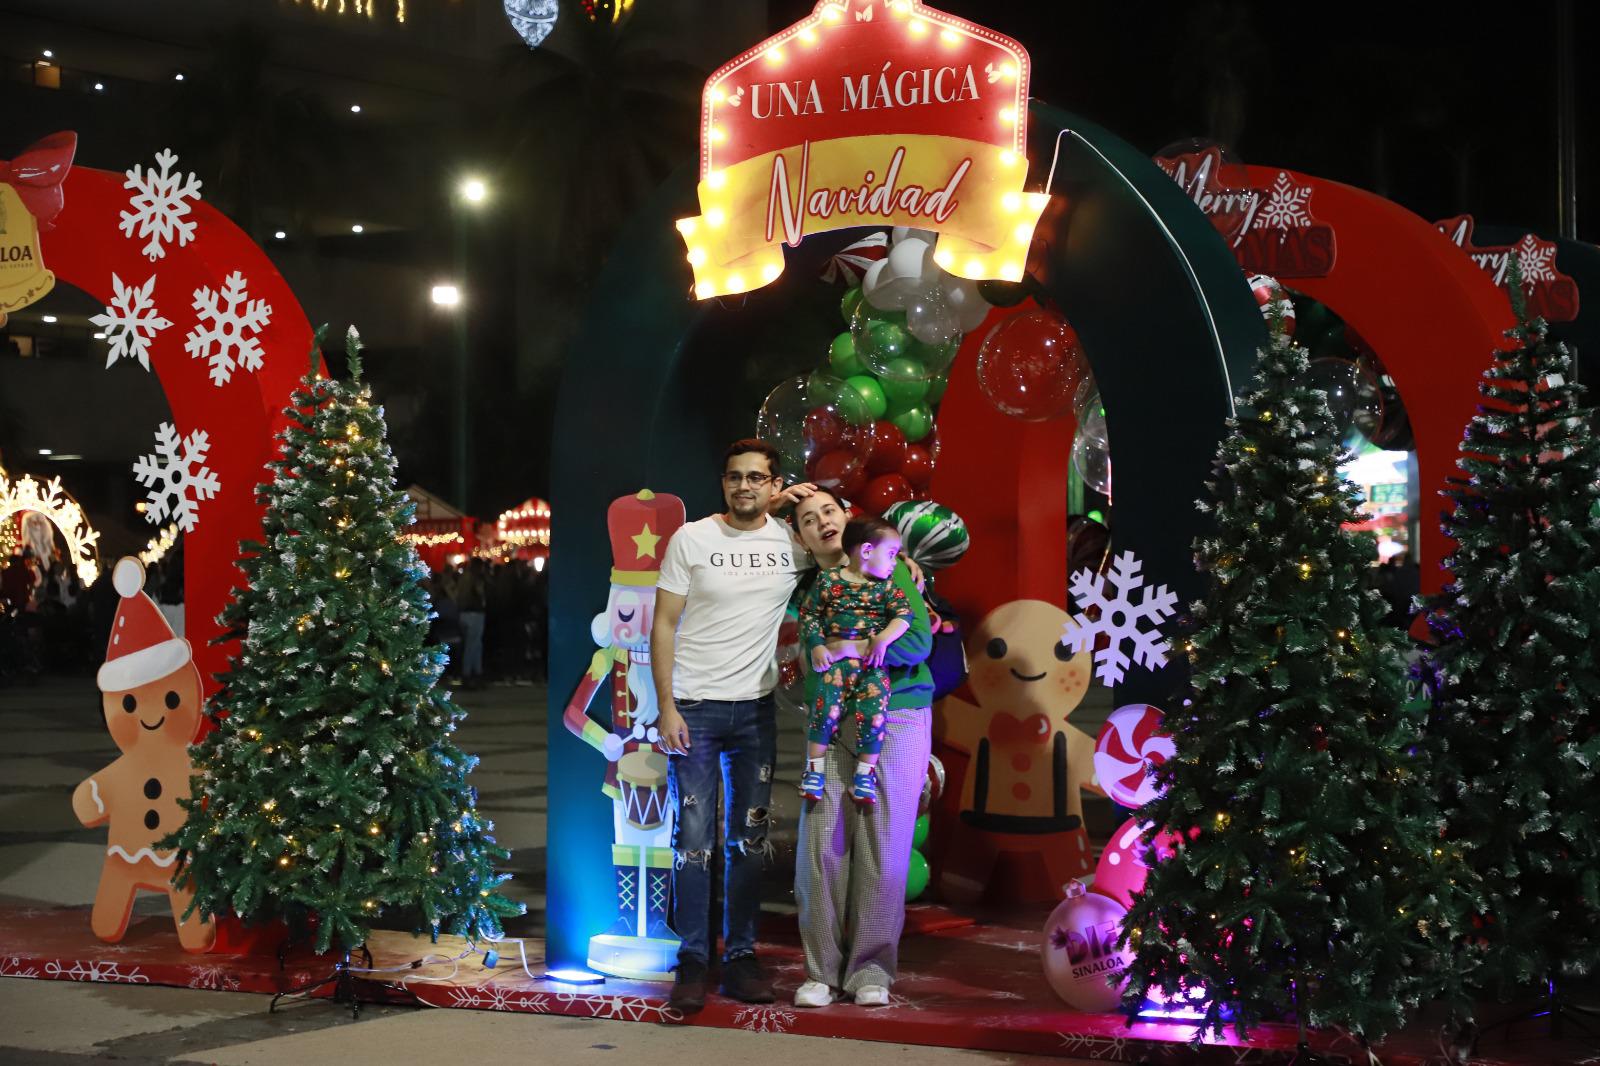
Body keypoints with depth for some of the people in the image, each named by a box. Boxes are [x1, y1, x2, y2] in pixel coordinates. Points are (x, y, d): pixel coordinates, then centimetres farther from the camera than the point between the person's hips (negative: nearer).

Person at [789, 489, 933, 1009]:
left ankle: (871, 970, 8)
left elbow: (918, 643, -9)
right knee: (822, 844, -4)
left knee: (883, 848, -1)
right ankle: (822, 970, 6)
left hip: (897, 717, -2)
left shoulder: (887, 571, 0)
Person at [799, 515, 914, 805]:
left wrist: (884, 639, -15)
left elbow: (903, 614, 0)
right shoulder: (828, 579, 6)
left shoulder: (886, 585, 11)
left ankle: (865, 772, -3)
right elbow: (809, 614, 8)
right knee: (826, 705, -21)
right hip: (837, 659, -1)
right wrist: (816, 645, -4)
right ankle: (814, 767, -7)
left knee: (873, 710, -19)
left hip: (873, 662, 1)